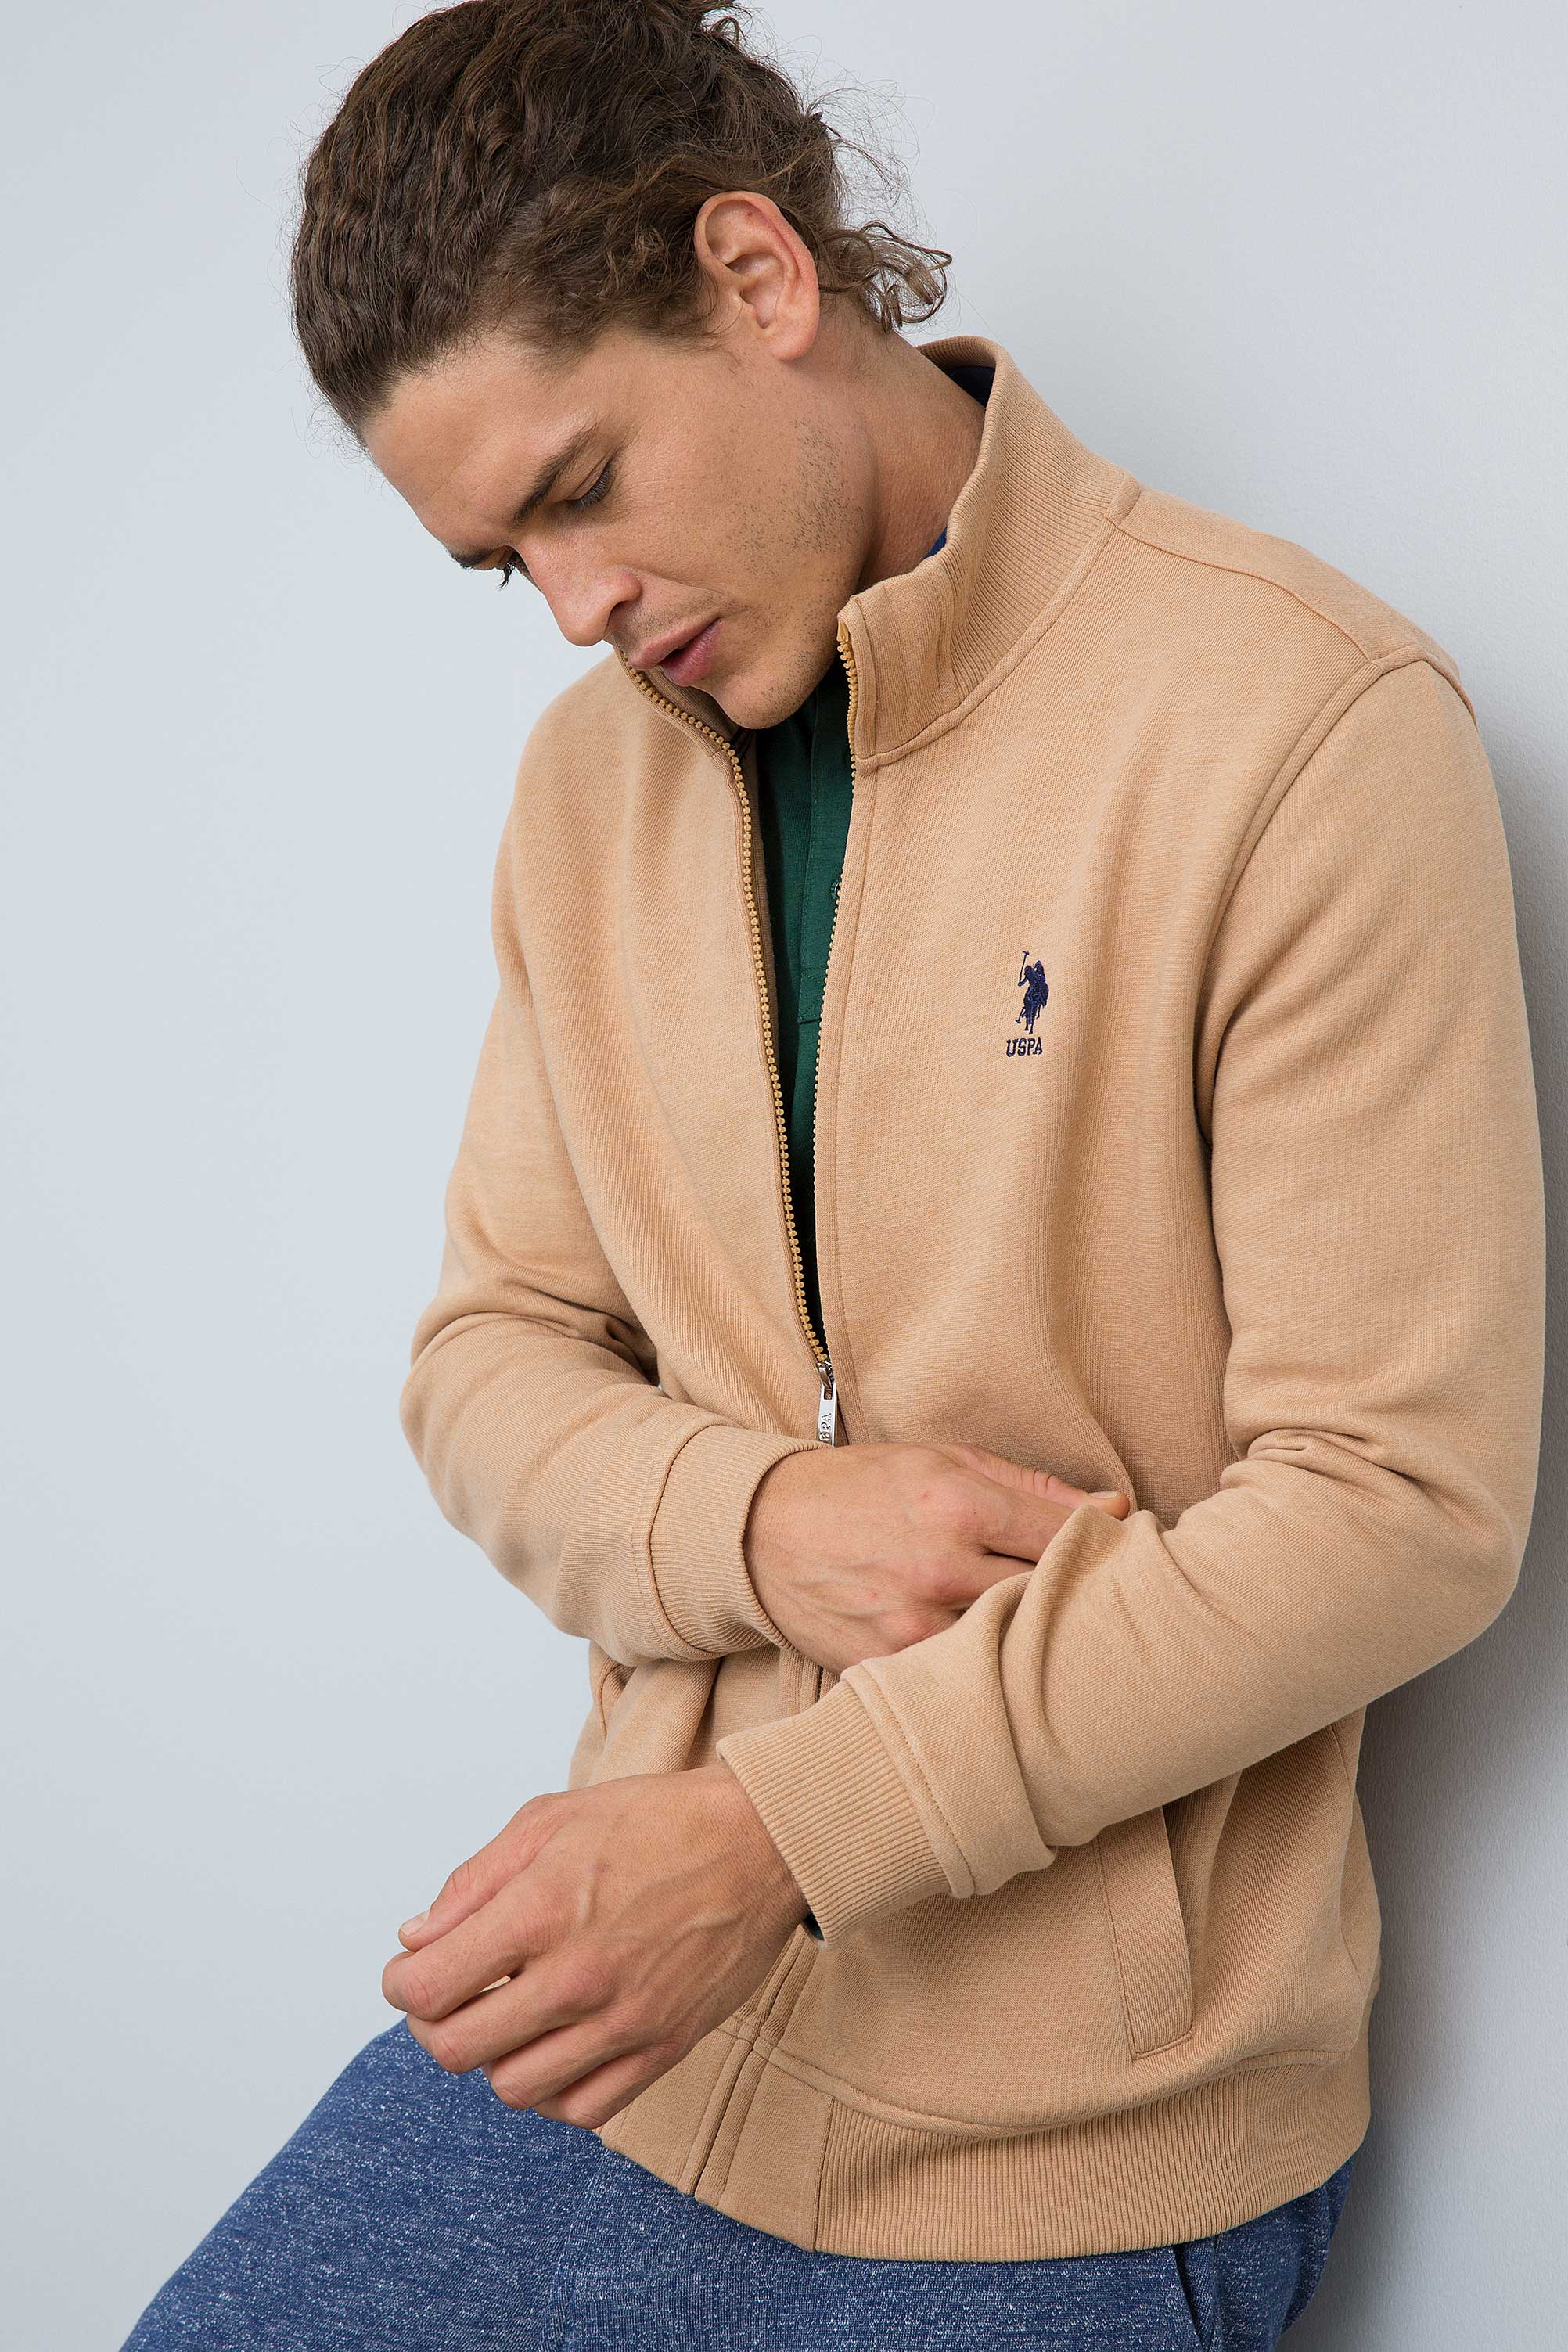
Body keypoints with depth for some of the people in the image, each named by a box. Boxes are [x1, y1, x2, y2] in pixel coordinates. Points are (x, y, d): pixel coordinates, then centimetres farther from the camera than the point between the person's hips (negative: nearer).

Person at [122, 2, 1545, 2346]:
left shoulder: (1305, 721, -14)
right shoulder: (589, 778, 6)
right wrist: (760, 1521, -14)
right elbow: (493, 1361, 9)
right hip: (626, 2015, 5)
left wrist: (775, 1833, -20)